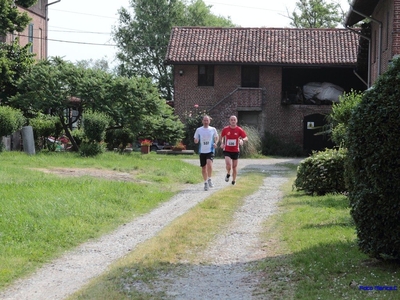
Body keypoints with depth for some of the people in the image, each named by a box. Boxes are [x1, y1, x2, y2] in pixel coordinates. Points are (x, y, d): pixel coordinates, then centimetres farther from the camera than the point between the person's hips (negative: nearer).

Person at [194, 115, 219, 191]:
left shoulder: (213, 129, 2)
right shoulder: (199, 130, 2)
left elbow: (217, 137, 18)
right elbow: (196, 140, 8)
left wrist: (215, 143, -1)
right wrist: (196, 141, -16)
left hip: (210, 151, -2)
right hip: (202, 151, 2)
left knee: (209, 164, -25)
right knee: (203, 168, 7)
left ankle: (209, 179, -5)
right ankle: (205, 183, 23)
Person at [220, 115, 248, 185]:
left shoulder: (239, 130, -4)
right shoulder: (225, 129, -2)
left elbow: (246, 138, -3)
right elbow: (222, 137, 16)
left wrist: (242, 140, -25)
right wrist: (222, 143, -1)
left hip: (236, 151, 1)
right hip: (227, 150, -1)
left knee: (234, 166, 8)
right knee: (228, 164, -22)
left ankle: (234, 181, 25)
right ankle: (228, 174, 9)